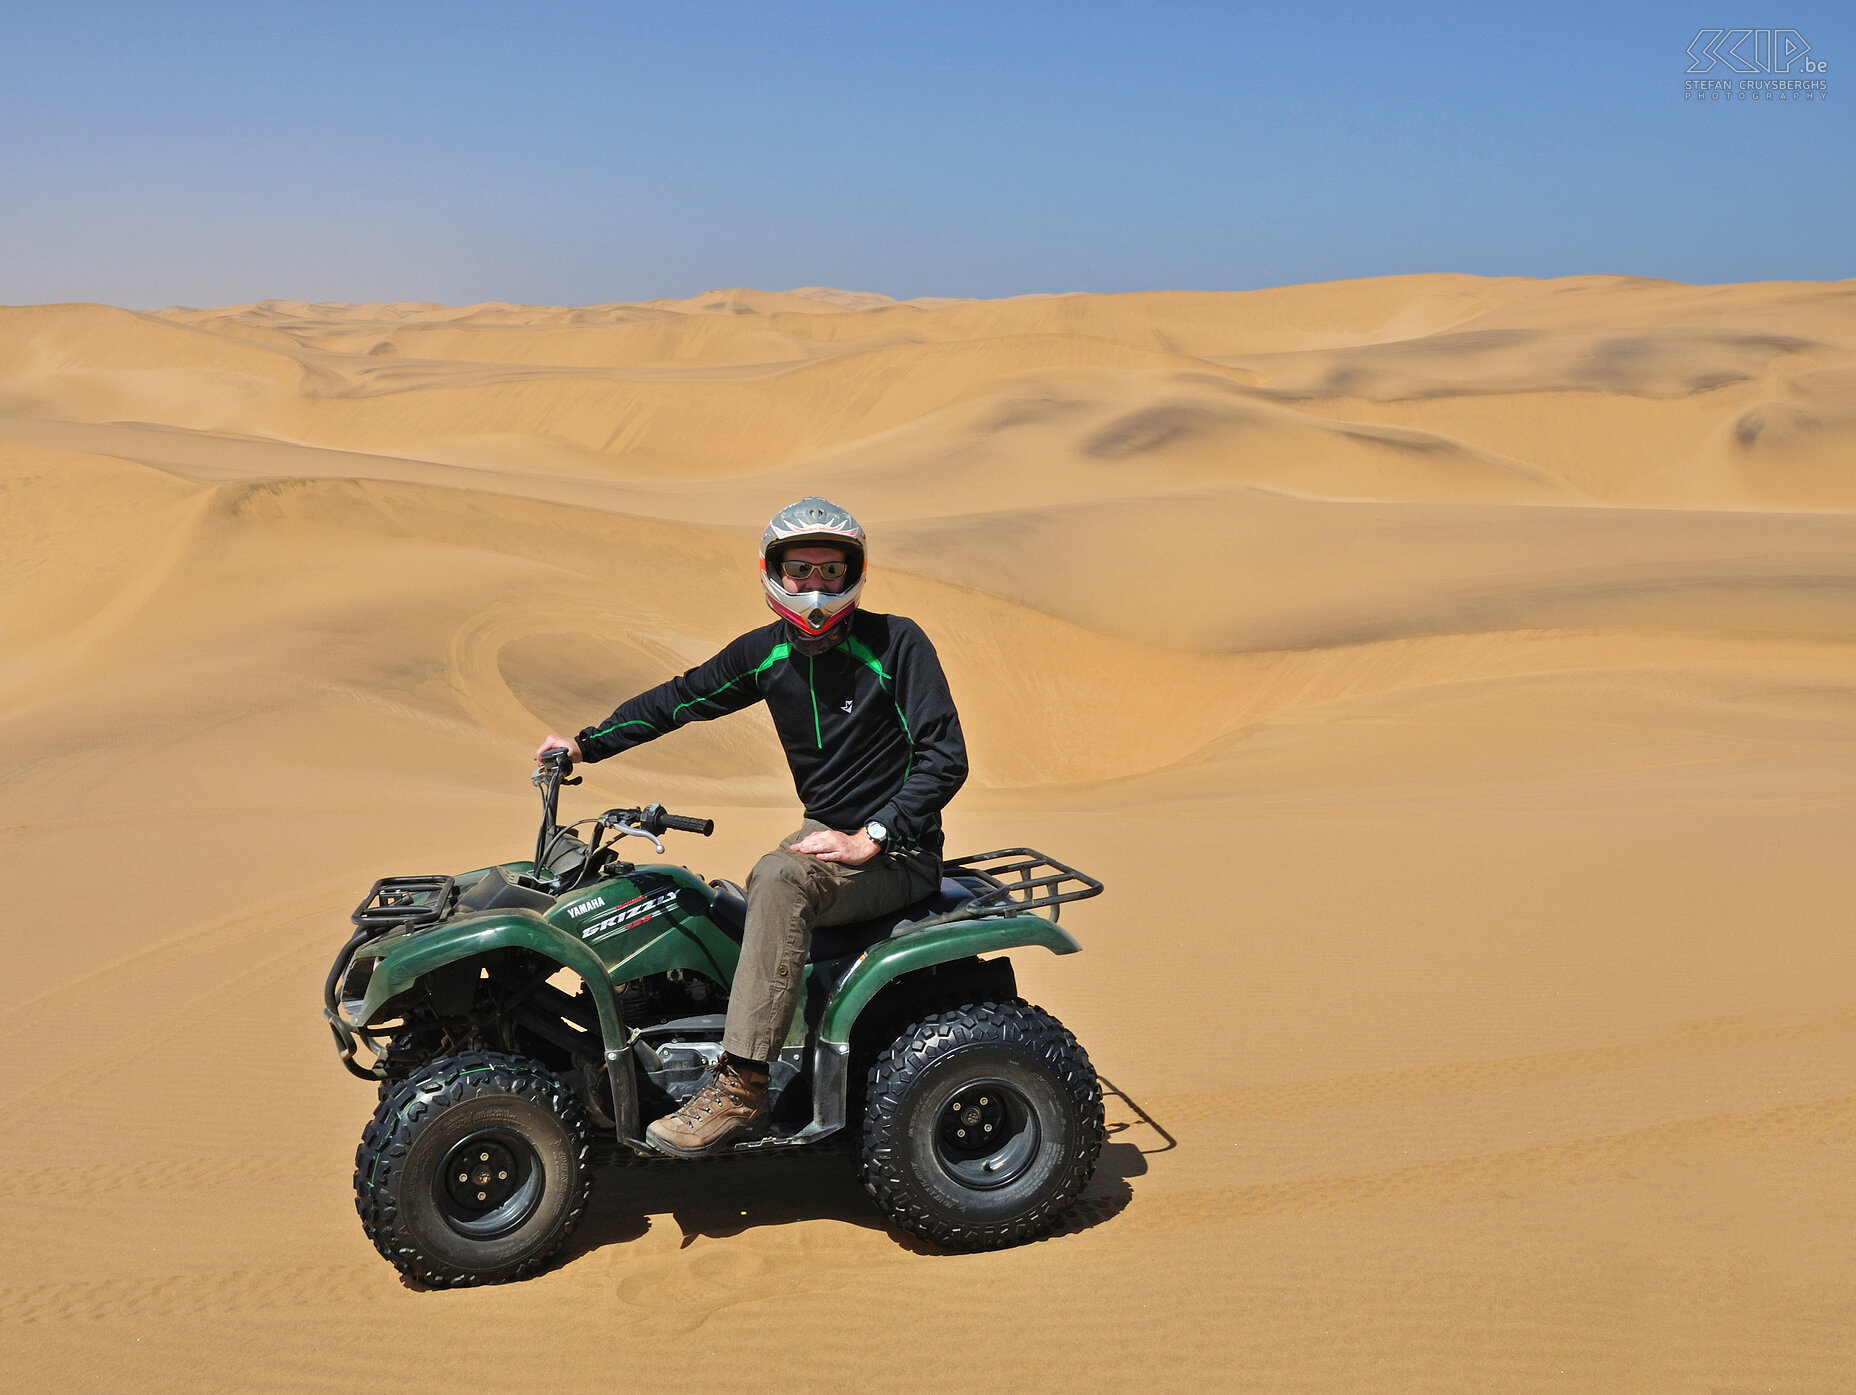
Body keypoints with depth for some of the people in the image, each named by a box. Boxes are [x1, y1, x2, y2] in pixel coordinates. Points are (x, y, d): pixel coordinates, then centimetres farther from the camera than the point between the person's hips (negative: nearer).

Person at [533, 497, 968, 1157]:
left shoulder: (895, 643, -12)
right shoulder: (768, 652, 4)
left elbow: (945, 758, -16)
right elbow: (683, 696, 14)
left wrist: (870, 839, -22)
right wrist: (589, 743, 5)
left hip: (898, 854, -7)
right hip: (827, 835, 7)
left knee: (779, 878, -31)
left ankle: (740, 1087, -32)